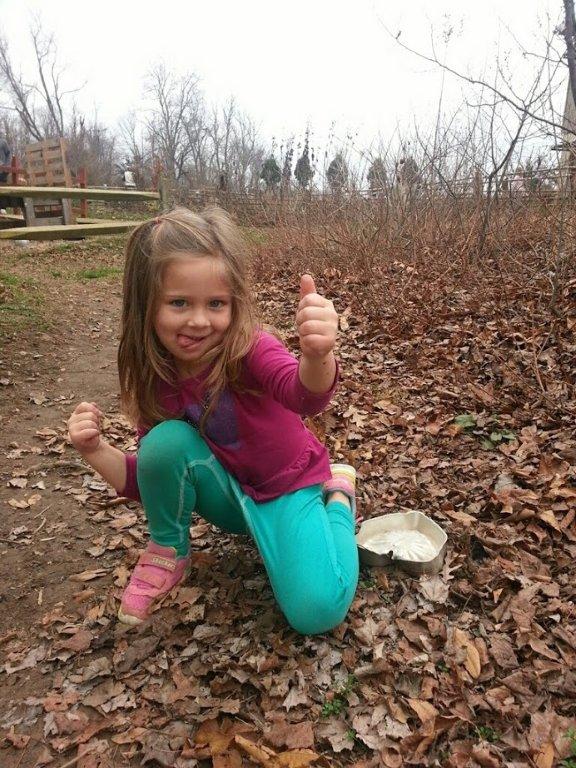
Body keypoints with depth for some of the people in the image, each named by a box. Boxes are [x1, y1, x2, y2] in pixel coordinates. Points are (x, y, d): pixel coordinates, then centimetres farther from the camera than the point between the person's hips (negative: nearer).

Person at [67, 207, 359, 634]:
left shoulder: (250, 349, -26)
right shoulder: (154, 380, -12)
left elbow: (304, 395, -49)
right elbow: (150, 479, -5)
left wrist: (317, 355, -71)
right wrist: (96, 450, -23)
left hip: (288, 487, -2)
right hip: (226, 493, 3)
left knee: (317, 612, -24)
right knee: (167, 438, -28)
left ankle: (337, 494, 6)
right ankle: (168, 552, 0)